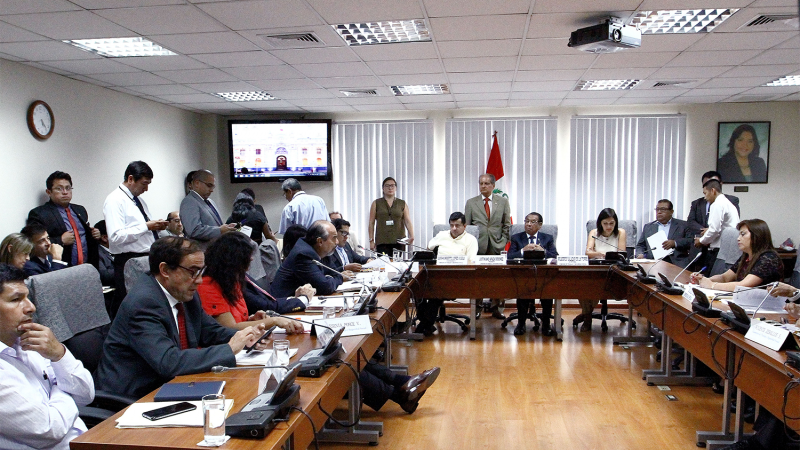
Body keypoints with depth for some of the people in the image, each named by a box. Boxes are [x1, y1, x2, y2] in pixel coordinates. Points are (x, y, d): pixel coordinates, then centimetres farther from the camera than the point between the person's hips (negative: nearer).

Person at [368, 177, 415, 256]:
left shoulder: (402, 204, 11)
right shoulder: (376, 203, 9)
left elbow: (408, 221, 0)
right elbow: (371, 222, 7)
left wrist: (411, 236, -16)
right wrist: (371, 240, 0)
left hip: (398, 241, 1)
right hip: (382, 241, -1)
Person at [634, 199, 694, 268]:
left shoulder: (683, 225, 14)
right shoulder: (648, 227, 22)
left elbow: (692, 241, 3)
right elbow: (640, 246, 21)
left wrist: (675, 243, -13)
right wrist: (640, 254, -1)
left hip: (676, 262, -1)